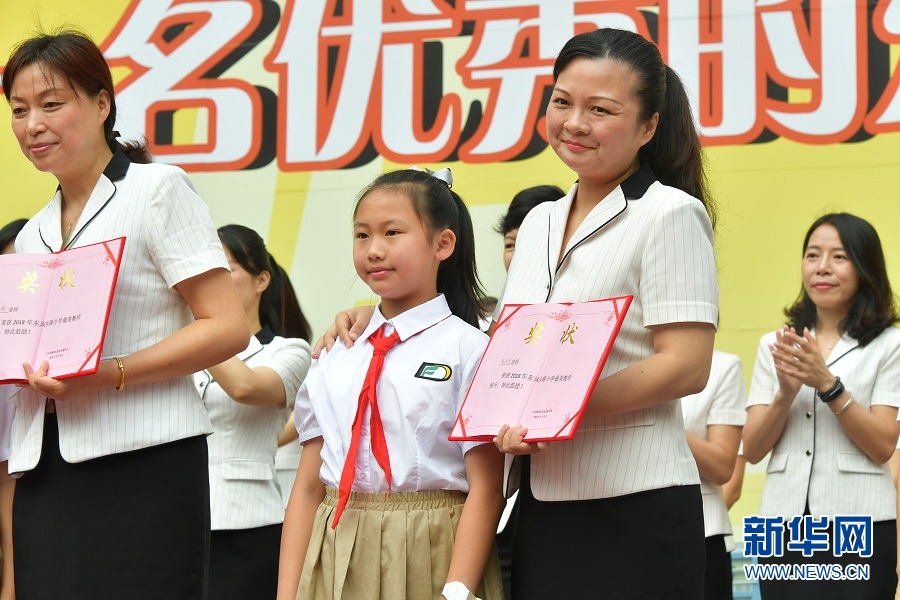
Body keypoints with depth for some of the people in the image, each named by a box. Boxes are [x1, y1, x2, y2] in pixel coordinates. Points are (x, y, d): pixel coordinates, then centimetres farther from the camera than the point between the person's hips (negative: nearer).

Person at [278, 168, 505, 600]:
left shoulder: (467, 349, -5)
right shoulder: (335, 360, 10)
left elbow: (485, 489, -9)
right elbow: (307, 488, 8)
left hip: (426, 561, -4)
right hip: (336, 564, 4)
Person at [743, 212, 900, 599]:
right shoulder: (774, 345, 11)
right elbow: (752, 450, 5)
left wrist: (827, 383, -17)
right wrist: (786, 392, -13)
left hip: (858, 526, -3)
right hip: (783, 524, 3)